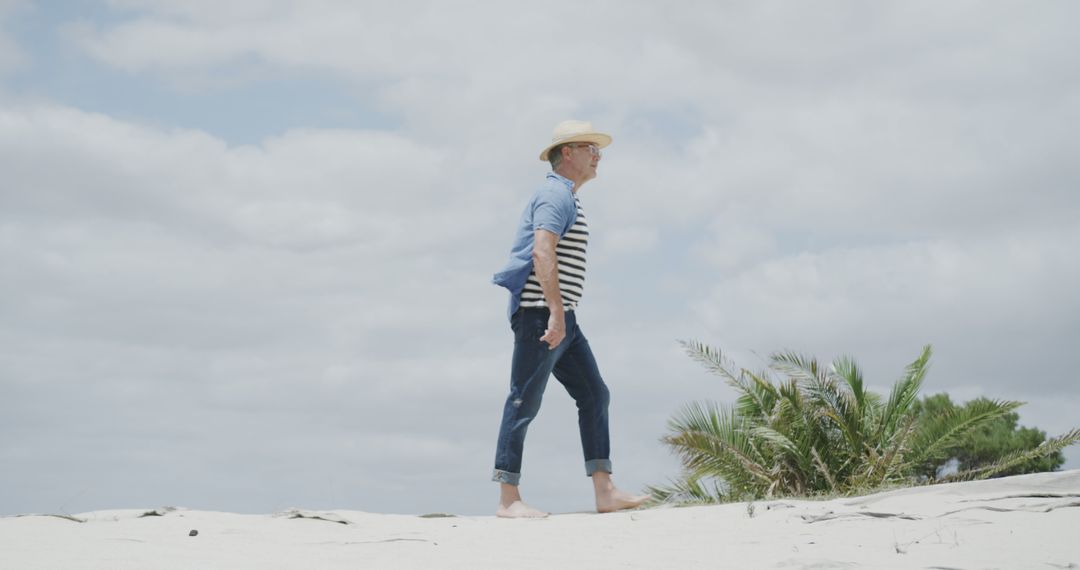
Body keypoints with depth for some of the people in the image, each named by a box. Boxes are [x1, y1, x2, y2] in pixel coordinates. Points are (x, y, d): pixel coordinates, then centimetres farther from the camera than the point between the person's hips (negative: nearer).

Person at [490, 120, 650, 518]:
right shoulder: (556, 194, -9)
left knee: (594, 395, 6)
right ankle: (508, 499, -4)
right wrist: (555, 311, -30)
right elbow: (543, 252, -23)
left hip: (562, 320, 11)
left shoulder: (564, 198, 23)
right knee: (524, 403, -7)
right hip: (541, 314, -10)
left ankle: (605, 492, 4)